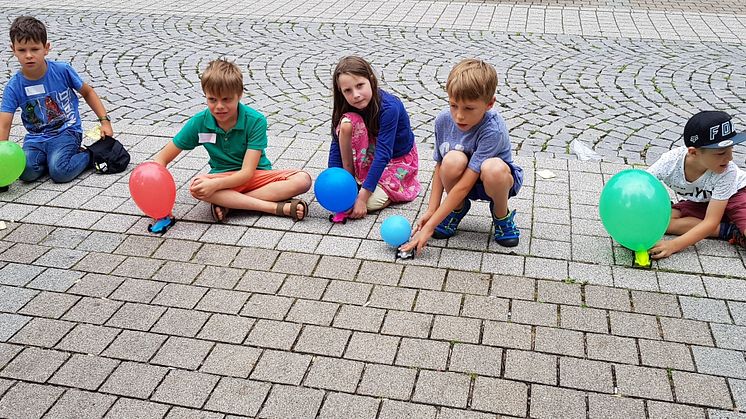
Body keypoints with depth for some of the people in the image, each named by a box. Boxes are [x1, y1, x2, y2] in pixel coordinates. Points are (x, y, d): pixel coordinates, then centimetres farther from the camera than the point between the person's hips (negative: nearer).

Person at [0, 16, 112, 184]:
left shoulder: (62, 71, -9)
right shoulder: (14, 87, -7)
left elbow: (87, 92, 8)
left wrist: (105, 121, 0)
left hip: (66, 131, -2)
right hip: (36, 137, 2)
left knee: (59, 172, -27)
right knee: (26, 172, -25)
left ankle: (88, 155, 2)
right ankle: (54, 157, 3)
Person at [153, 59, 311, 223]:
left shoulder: (255, 121, -17)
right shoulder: (199, 122, -9)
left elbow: (247, 172, -21)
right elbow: (162, 158, -3)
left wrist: (215, 184, -37)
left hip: (257, 176, -1)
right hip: (223, 178, 1)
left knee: (303, 179, -26)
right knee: (196, 187, -34)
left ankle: (228, 204, -29)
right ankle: (279, 207, -33)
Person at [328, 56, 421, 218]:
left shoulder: (389, 108, -32)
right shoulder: (347, 108, -16)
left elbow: (383, 155, -34)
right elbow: (336, 144, -15)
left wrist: (362, 196, -37)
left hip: (397, 159, -4)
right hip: (371, 152, 5)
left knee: (371, 201, -28)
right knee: (348, 122, -26)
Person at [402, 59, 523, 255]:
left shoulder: (492, 130, -32)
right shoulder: (443, 121, -16)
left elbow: (464, 185, -33)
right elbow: (440, 167, -4)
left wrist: (429, 227, -33)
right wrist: (432, 210, -13)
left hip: (500, 180, -3)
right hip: (461, 180, 3)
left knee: (493, 168, -40)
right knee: (453, 160, -33)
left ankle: (502, 215, -6)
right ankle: (458, 209, -1)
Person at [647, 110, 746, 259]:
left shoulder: (726, 171, -33)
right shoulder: (670, 162, -29)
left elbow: (711, 222, -31)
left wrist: (675, 245, -43)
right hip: (697, 203, 4)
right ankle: (731, 231, -19)